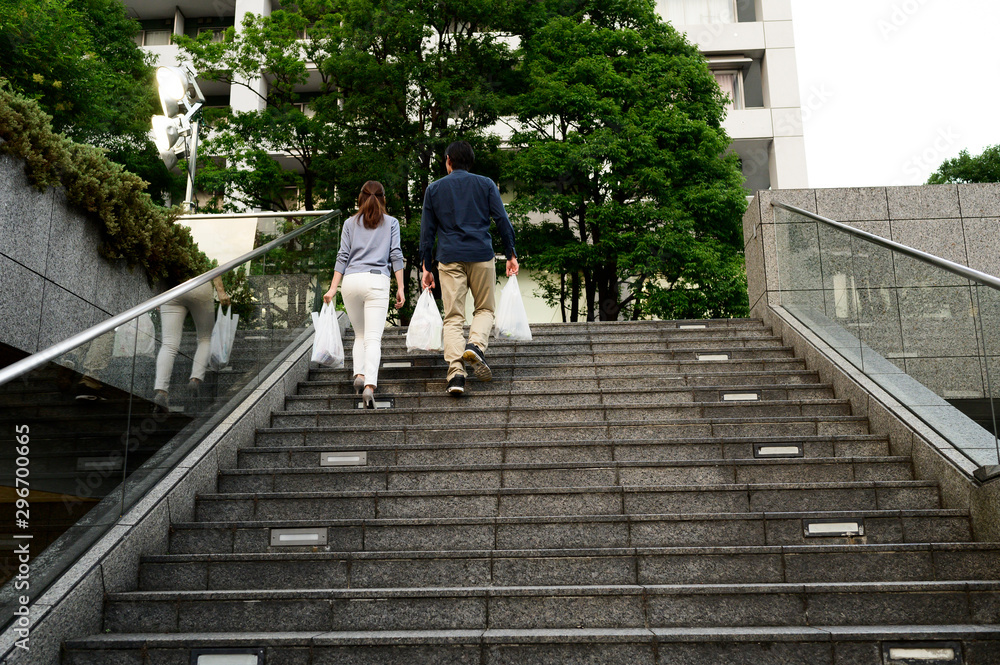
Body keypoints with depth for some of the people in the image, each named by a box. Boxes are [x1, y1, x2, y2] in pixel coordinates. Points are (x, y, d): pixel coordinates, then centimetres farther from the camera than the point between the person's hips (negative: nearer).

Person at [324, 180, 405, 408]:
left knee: (360, 334, 18)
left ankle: (359, 374, -1)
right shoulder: (391, 223, 13)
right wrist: (400, 288, 4)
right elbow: (396, 255, 5)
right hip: (377, 279, -2)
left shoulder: (350, 223, 16)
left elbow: (343, 256, 8)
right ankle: (370, 385, -24)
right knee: (373, 338, -9)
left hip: (351, 280, 2)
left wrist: (333, 288, 6)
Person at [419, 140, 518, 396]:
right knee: (485, 308, 15)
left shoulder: (434, 189, 12)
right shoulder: (486, 184, 10)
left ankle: (456, 373, -10)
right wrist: (511, 254, 7)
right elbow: (502, 220, 2)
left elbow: (427, 231, 10)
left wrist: (426, 266, 13)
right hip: (482, 256, 0)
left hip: (450, 259, 0)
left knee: (453, 317, 1)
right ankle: (476, 345, -14)